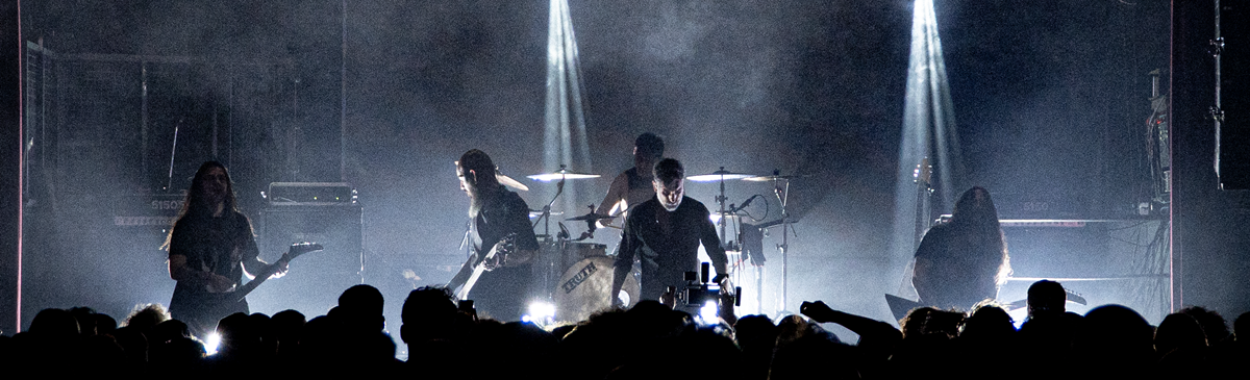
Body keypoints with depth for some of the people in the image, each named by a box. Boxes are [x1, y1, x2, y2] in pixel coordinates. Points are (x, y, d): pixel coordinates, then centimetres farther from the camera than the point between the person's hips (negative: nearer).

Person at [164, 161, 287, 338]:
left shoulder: (239, 222, 16)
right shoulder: (187, 225, 2)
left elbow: (251, 264, 23)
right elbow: (176, 270, -8)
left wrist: (273, 269, 2)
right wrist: (208, 279, -22)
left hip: (230, 307, 3)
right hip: (193, 309, -3)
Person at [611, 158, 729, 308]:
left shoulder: (696, 212, 1)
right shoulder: (639, 216, 1)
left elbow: (716, 251, 9)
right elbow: (623, 262, 6)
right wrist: (613, 300, 1)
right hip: (650, 299, 0)